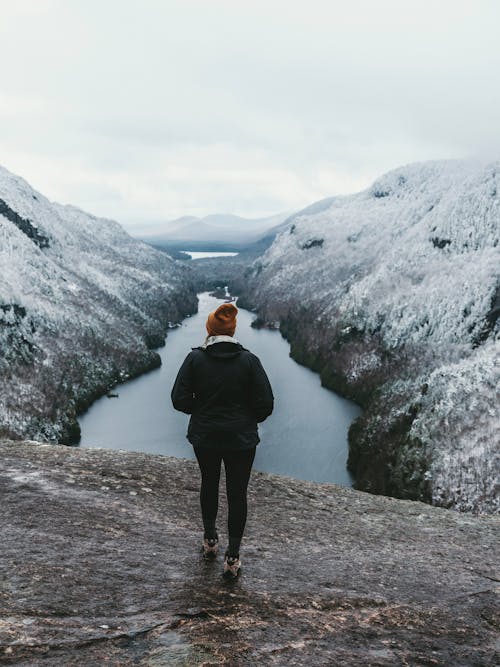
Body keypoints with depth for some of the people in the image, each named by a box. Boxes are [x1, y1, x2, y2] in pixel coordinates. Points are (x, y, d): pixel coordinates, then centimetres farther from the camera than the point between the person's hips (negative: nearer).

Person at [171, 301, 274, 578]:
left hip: (204, 437, 1)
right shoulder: (249, 360, -9)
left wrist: (201, 409, 8)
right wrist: (247, 419, 7)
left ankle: (210, 539, 38)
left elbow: (179, 399, -11)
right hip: (241, 439, -1)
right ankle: (232, 557, 15)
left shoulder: (195, 358, -9)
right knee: (237, 494, 10)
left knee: (209, 484, 24)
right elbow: (265, 403, -11)